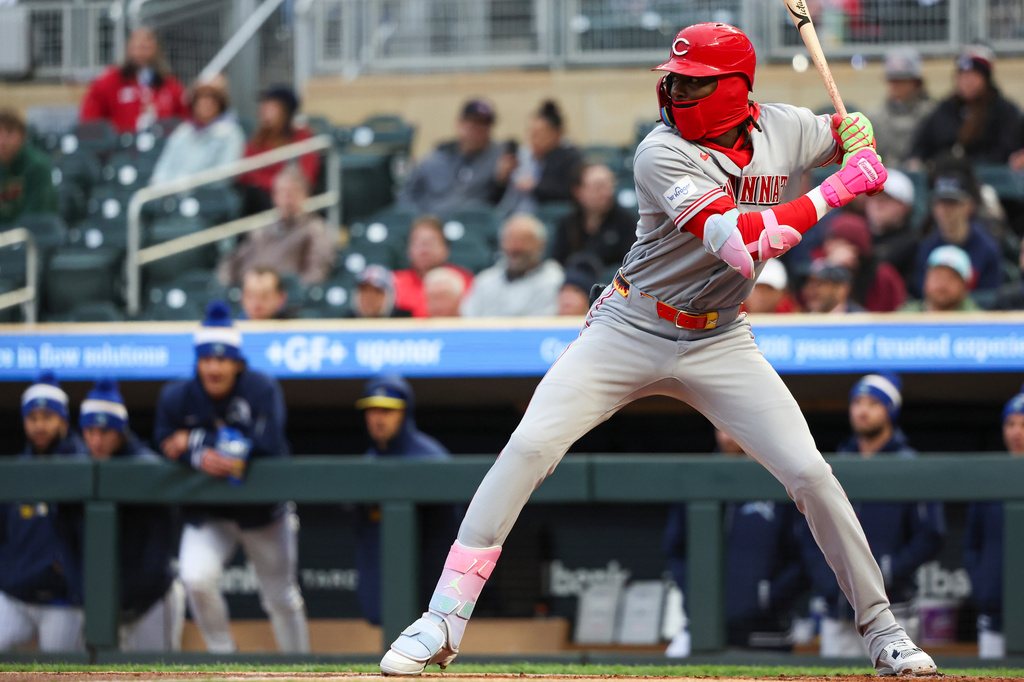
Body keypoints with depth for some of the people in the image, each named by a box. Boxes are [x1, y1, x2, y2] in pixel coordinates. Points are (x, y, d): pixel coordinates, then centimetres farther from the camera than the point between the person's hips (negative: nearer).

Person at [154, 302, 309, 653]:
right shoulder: (176, 397, -13)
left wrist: (195, 442, -27)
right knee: (196, 577, -24)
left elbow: (267, 446, -30)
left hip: (263, 512, -1)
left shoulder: (262, 391, -21)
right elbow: (166, 446, -13)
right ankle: (222, 655, -2)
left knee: (282, 598, 10)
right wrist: (198, 458, -36)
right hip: (207, 515, 1)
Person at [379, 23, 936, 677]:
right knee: (529, 447, -18)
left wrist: (858, 138, -7)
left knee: (809, 472, -9)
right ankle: (443, 623, -14)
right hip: (630, 330, -3)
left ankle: (882, 629, 8)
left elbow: (851, 131, 18)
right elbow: (741, 244, -31)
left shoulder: (784, 129, -5)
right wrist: (836, 190, -29)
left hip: (719, 344, 3)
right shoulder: (663, 154, -20)